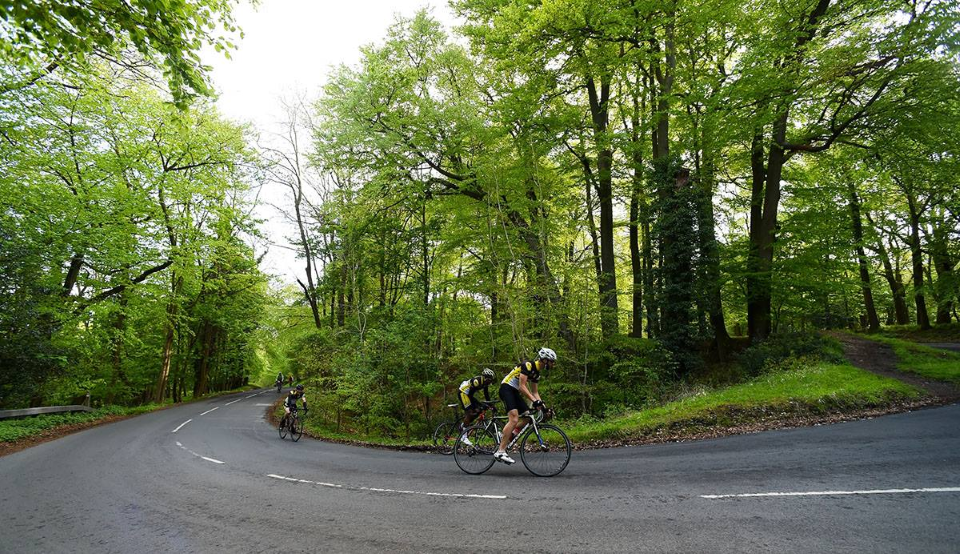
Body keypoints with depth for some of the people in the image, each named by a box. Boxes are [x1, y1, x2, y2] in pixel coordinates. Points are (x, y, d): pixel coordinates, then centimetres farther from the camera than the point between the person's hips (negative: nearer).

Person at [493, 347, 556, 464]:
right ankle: (500, 452, -21)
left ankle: (505, 438, 11)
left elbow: (535, 392, 17)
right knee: (514, 419, -22)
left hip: (515, 392, 10)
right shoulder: (528, 365, -17)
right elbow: (522, 386, -23)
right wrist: (535, 401, -30)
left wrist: (542, 406, 6)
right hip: (506, 388, -10)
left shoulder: (537, 373, 12)